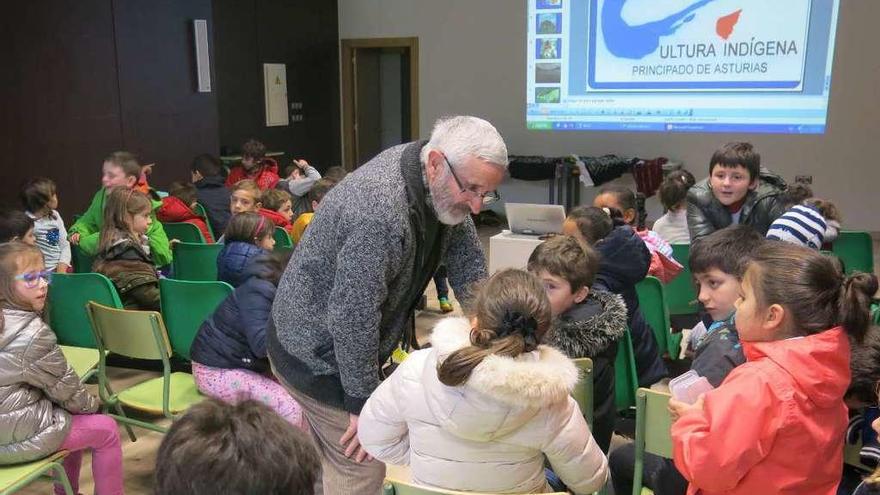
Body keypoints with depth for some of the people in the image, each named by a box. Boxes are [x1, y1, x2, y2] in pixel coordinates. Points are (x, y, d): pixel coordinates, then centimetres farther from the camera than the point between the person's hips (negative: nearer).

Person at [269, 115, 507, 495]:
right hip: (316, 350, -9)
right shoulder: (380, 211, -36)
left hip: (348, 342, 9)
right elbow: (352, 317, -31)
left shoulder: (443, 184, -8)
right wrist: (364, 403, -21)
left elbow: (467, 263, -1)